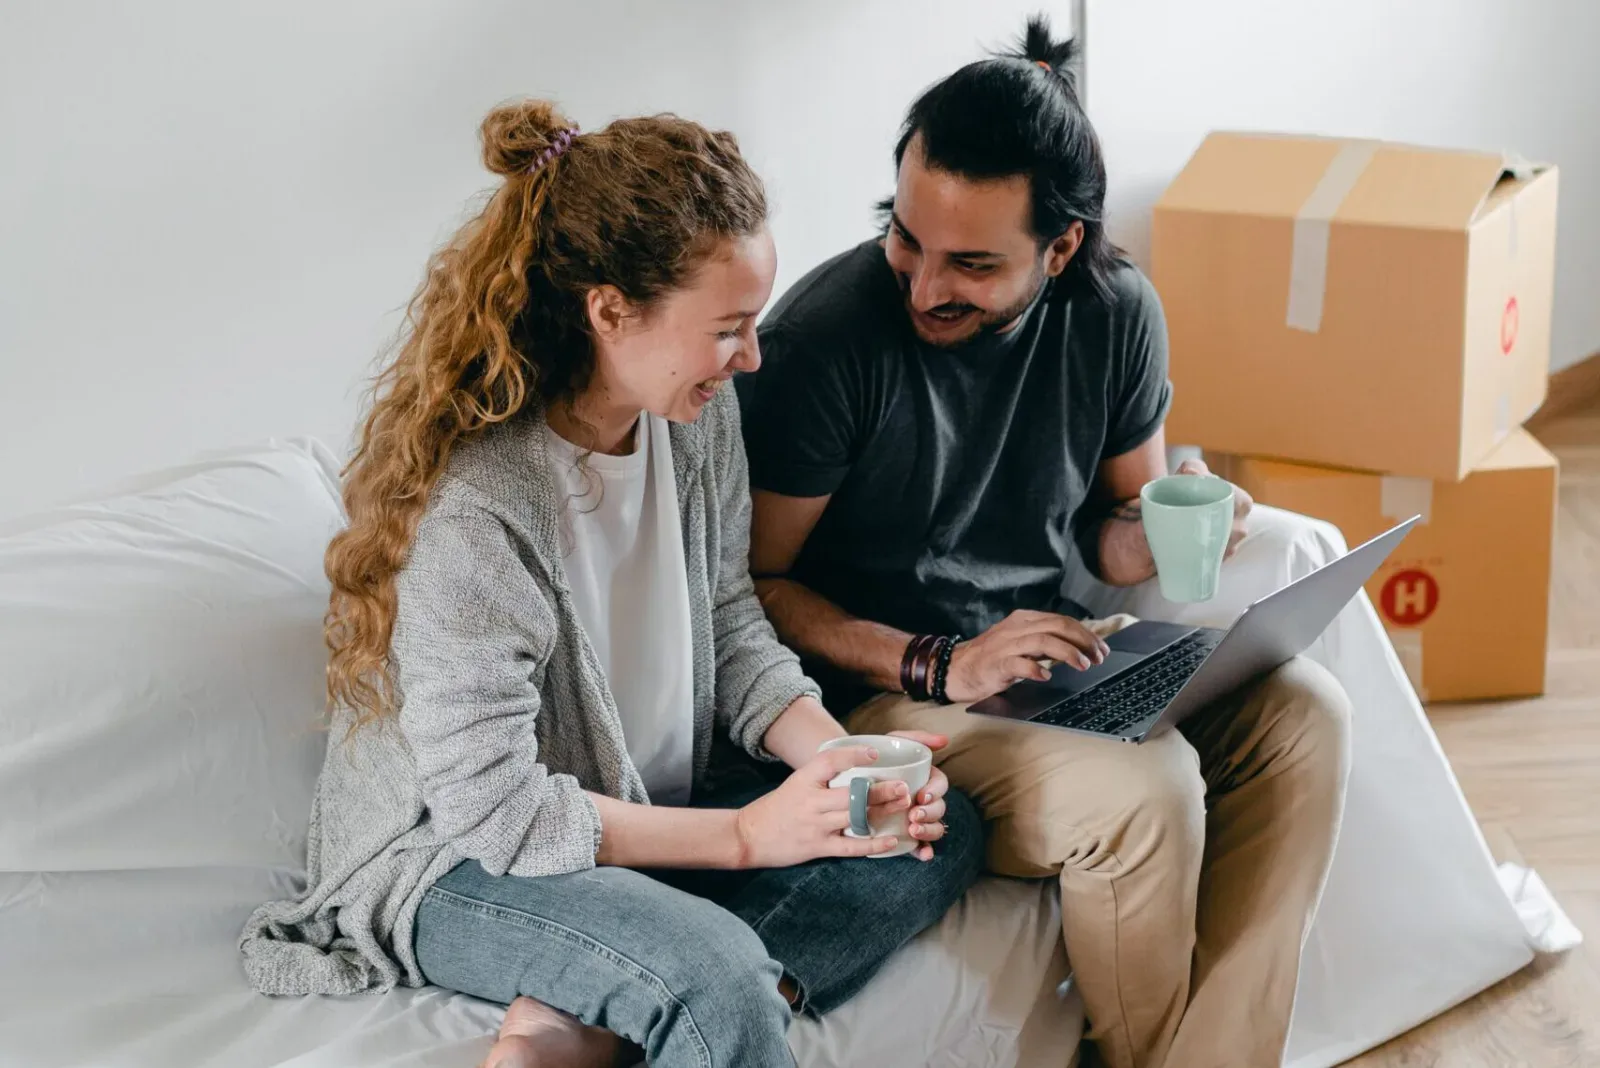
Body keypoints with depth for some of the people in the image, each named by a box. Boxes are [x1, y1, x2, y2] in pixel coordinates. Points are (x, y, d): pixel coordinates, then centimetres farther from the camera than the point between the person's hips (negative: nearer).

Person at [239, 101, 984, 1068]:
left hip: (655, 800, 9)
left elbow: (730, 625, 6)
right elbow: (490, 807, -24)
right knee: (714, 970, -36)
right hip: (453, 860, -9)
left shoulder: (698, 412, -6)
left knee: (942, 834, -7)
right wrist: (746, 834, -23)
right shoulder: (474, 509, -29)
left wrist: (836, 758, -13)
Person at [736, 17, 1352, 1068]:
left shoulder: (1116, 313, -3)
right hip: (886, 686, -6)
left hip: (1061, 650, 6)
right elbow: (753, 582, -14)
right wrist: (936, 666, -23)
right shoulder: (824, 338, -19)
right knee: (1143, 788, -29)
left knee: (1302, 709, -16)